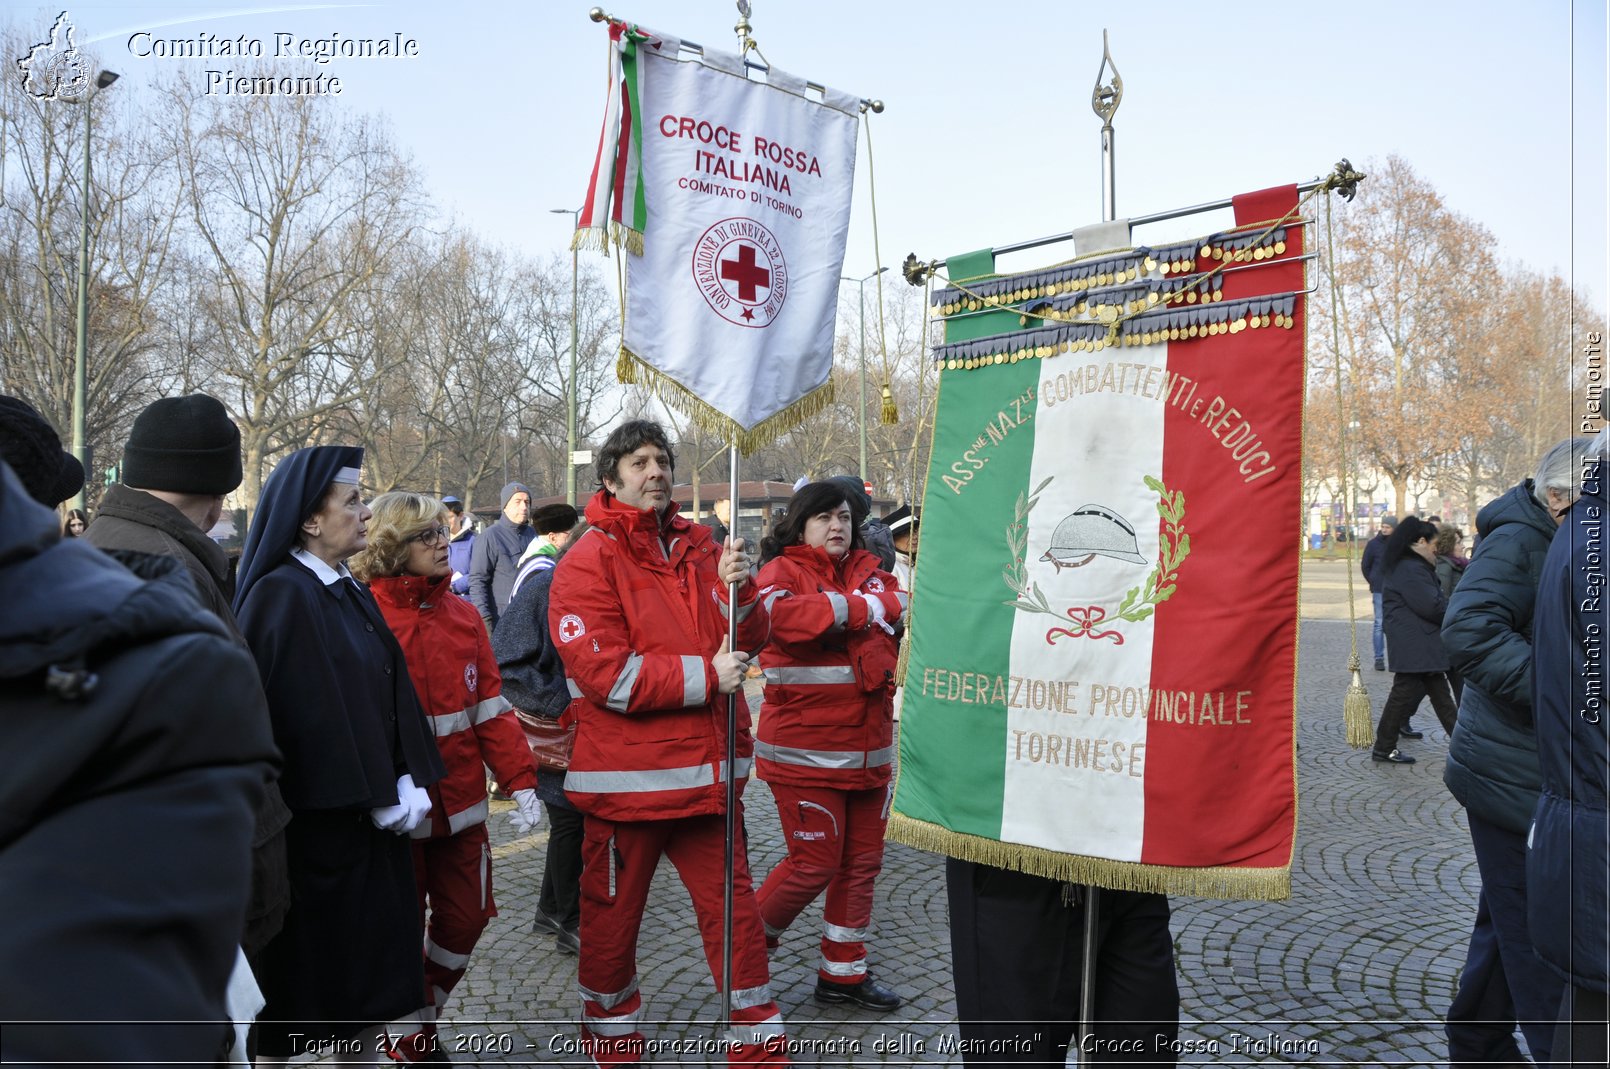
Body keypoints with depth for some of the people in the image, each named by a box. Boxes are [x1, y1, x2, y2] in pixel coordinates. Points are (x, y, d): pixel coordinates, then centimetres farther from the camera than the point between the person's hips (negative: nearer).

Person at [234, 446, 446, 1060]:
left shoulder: (352, 594, 11)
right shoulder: (281, 595, -15)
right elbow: (309, 711, -20)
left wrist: (408, 784, 0)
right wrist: (384, 799, -17)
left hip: (371, 816, 8)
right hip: (315, 819, -8)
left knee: (370, 973, 15)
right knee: (304, 977, 6)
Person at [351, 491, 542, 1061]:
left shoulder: (462, 613, 5)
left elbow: (490, 705, 5)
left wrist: (520, 781, -1)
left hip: (461, 802, 5)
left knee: (466, 917, 13)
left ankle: (422, 1019, 38)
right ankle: (409, 1043, 33)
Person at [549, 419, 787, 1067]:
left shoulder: (697, 546, 9)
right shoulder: (588, 563, -8)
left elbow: (747, 640, 7)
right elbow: (603, 673, -18)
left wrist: (735, 587, -12)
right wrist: (703, 676, -17)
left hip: (706, 769, 4)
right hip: (627, 773, -4)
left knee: (733, 903, 10)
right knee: (614, 912, 12)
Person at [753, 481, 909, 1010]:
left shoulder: (869, 570, 13)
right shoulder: (783, 570, -6)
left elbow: (902, 606, 0)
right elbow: (782, 615, -27)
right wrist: (860, 608, -20)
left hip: (869, 751, 7)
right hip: (805, 752, -6)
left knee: (861, 863, 13)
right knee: (815, 862, -1)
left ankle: (843, 971, 28)